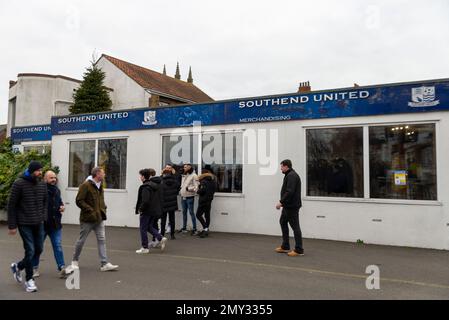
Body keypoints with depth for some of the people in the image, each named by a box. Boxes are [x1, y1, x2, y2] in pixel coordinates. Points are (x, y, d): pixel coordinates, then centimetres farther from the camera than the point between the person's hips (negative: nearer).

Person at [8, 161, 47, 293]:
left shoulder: (42, 185, 5)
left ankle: (18, 266, 35)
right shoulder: (19, 183, -10)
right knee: (30, 250, -4)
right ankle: (29, 280, 14)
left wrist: (44, 217, 4)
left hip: (39, 223, 5)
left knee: (38, 249, 9)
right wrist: (12, 225, -8)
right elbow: (11, 205, -7)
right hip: (24, 224, -5)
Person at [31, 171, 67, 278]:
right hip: (42, 224, -5)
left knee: (58, 246, 2)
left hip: (55, 224, 5)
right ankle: (35, 268, 28)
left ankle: (62, 267, 1)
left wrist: (62, 206, 7)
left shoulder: (57, 190, 12)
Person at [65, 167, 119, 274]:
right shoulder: (86, 185, -14)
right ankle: (75, 261, 29)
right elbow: (79, 201, -17)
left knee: (102, 240, 3)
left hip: (99, 218, 7)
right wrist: (90, 210, -21)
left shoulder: (100, 186, 12)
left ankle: (104, 264, 6)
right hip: (87, 218, -7)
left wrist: (103, 208, 9)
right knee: (81, 240, 8)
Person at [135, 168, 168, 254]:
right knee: (150, 227, 22)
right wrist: (159, 209, 15)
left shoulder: (145, 187, -18)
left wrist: (140, 209, -12)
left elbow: (145, 201, -25)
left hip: (147, 211, -8)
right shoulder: (157, 185, 7)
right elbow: (160, 198, 12)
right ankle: (161, 238, 6)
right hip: (156, 210, 8)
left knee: (143, 229, 7)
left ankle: (145, 248, 15)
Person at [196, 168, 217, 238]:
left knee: (198, 214, -2)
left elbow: (202, 190, -23)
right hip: (209, 199, 9)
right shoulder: (213, 180, 11)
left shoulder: (204, 181, -14)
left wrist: (197, 190, -5)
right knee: (207, 215, 11)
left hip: (203, 200, -8)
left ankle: (205, 228, -8)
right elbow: (214, 190, 14)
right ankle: (206, 230, 16)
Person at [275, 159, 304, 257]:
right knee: (283, 222, 17)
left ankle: (299, 250, 4)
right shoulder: (289, 175, 16)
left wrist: (281, 202, -23)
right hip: (288, 205, 11)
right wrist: (283, 202, 16)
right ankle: (285, 247, 25)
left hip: (292, 206, -11)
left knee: (295, 226, -4)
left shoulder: (292, 176, -17)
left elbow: (289, 192, -26)